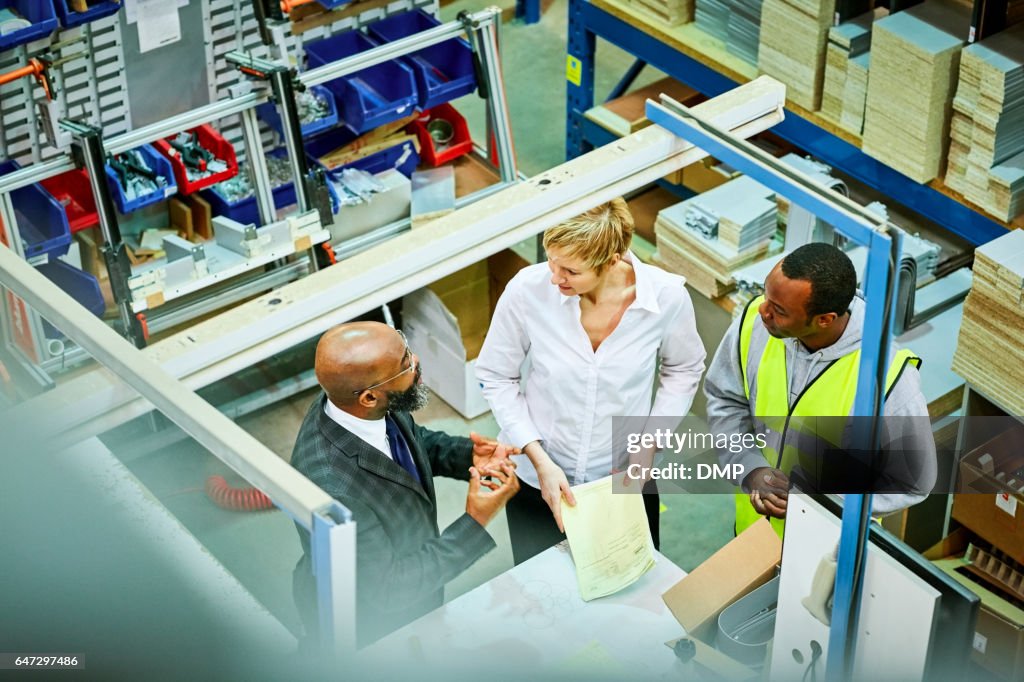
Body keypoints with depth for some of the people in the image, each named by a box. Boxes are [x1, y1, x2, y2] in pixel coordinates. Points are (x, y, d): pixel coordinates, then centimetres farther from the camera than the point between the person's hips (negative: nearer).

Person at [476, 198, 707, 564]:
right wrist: (540, 461, -17)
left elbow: (683, 370, 0)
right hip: (538, 479, 0)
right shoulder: (528, 289, -23)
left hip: (625, 481, 1)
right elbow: (496, 377, -9)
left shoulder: (667, 297, -21)